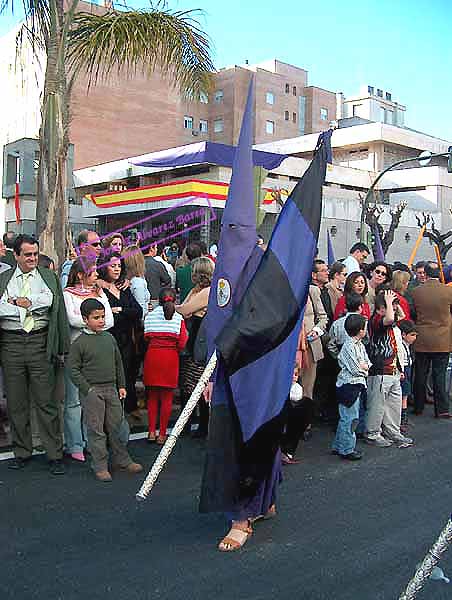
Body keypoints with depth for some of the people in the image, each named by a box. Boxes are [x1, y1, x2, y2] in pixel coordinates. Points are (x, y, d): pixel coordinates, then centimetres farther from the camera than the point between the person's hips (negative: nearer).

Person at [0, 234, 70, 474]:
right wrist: (27, 307, -6)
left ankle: (55, 455, 6)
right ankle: (22, 452, 22)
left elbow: (52, 301, -3)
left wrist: (25, 302, -4)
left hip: (41, 342, -2)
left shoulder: (49, 277, 10)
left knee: (47, 402, -1)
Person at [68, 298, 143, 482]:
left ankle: (122, 460, 25)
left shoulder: (109, 338, 8)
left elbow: (118, 363, 15)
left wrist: (121, 386, 12)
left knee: (116, 426, 12)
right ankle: (100, 466, 12)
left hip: (111, 389, 5)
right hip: (92, 391, -5)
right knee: (96, 430, 2)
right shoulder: (80, 343, -7)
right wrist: (87, 389, -12)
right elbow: (73, 369, -7)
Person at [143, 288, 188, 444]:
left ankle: (151, 431, 13)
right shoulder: (178, 318, -3)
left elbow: (146, 338, -1)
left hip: (152, 356, 2)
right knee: (167, 397, 6)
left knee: (152, 396, 13)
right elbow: (182, 343, -7)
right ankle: (162, 434, 9)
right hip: (170, 358, -2)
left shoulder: (150, 316, 1)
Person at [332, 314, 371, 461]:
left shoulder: (360, 345, 13)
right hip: (348, 385, -10)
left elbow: (367, 364, 12)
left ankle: (339, 446, 24)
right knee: (350, 418, -4)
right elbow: (355, 369, -19)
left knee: (346, 418, 15)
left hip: (358, 385, 10)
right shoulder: (349, 346, -17)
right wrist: (364, 367, -1)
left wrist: (362, 366, -8)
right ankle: (347, 450, 5)